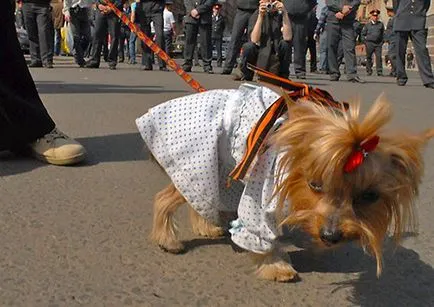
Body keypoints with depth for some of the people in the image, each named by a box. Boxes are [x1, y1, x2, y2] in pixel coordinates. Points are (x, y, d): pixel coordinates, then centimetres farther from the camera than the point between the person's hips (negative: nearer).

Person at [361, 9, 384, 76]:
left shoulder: (381, 24, 11)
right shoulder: (367, 25, 8)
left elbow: (383, 34, 17)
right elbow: (363, 34, 12)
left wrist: (382, 42, 7)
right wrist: (365, 41, 3)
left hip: (378, 44, 0)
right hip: (369, 43, 0)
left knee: (379, 57, -9)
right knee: (369, 57, 2)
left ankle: (379, 71, -8)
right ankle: (369, 71, 9)